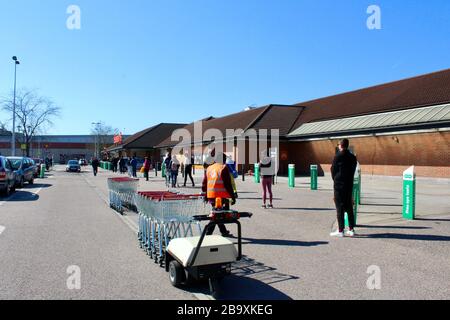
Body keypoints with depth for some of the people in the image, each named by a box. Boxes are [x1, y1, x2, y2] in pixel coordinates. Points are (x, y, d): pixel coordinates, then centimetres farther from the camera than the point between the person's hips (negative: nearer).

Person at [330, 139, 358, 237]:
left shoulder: (338, 156, -12)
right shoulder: (353, 157, 6)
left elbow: (333, 170, -5)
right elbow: (353, 171, 8)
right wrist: (348, 180, 13)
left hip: (339, 185, -6)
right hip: (349, 185, 6)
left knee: (340, 208, -2)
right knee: (349, 207, 12)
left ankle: (340, 231, 1)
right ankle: (351, 229, 17)